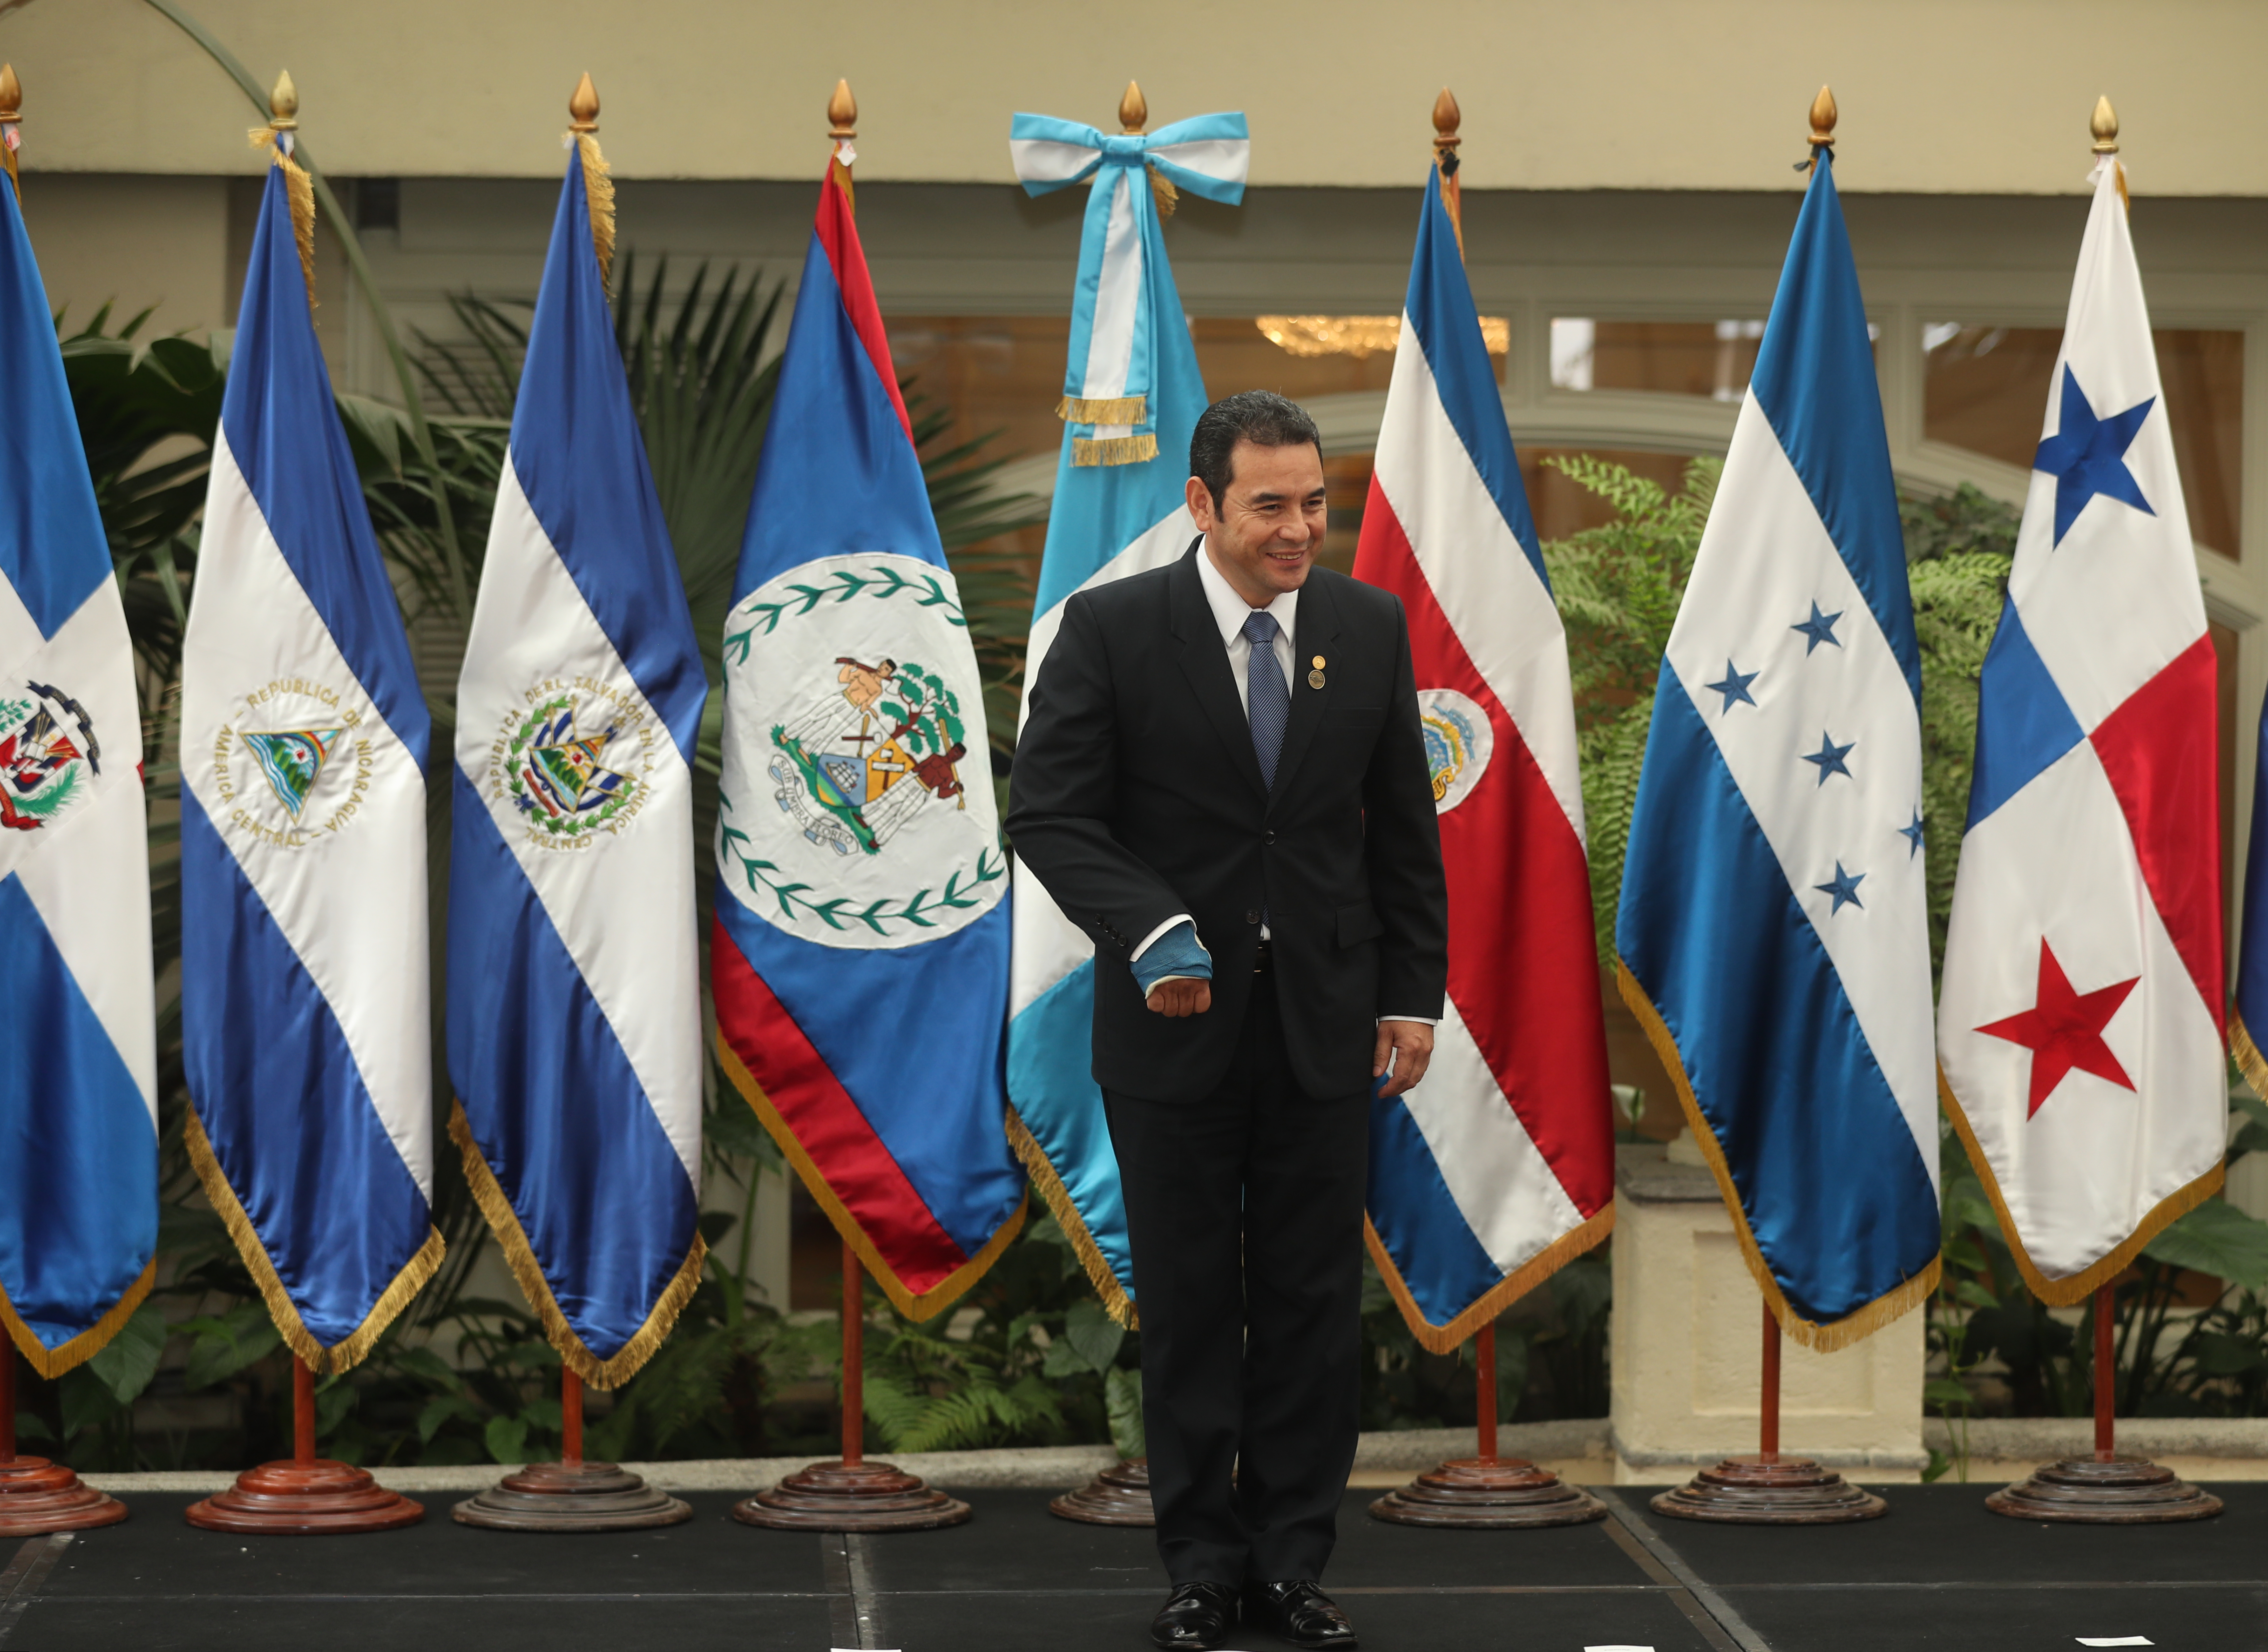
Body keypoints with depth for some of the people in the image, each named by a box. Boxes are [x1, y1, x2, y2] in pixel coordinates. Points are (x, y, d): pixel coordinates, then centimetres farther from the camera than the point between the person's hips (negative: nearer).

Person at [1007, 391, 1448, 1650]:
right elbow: (1048, 814, -10)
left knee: (1314, 1304, 5)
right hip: (1174, 1024, -2)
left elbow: (1403, 827, 9)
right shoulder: (1113, 627, -7)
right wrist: (1149, 930, -24)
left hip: (1325, 1023, 2)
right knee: (1188, 1303, 6)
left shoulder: (1370, 626, 3)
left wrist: (1413, 993, 5)